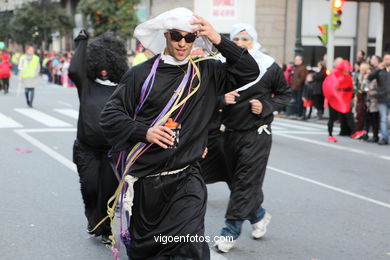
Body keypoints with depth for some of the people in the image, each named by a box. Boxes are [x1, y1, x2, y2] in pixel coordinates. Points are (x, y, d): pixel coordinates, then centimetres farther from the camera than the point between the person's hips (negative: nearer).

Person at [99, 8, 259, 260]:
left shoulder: (206, 72, 4)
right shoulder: (141, 74, -2)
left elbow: (249, 71, -2)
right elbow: (110, 115, -3)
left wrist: (219, 40, -12)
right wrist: (144, 132, -19)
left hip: (185, 179, 0)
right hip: (144, 180, 1)